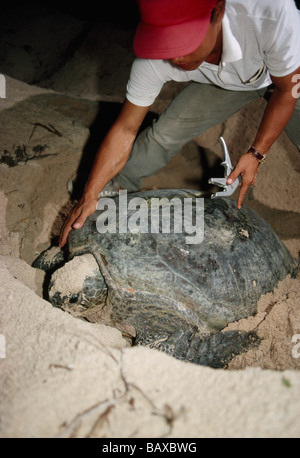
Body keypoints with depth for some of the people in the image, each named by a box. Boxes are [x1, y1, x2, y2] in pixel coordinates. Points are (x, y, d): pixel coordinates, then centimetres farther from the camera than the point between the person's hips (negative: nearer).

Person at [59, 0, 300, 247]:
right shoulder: (153, 60, -35)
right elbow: (125, 129, -26)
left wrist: (257, 153, -30)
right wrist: (90, 196, -28)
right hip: (220, 81, 1)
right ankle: (118, 184, 13)